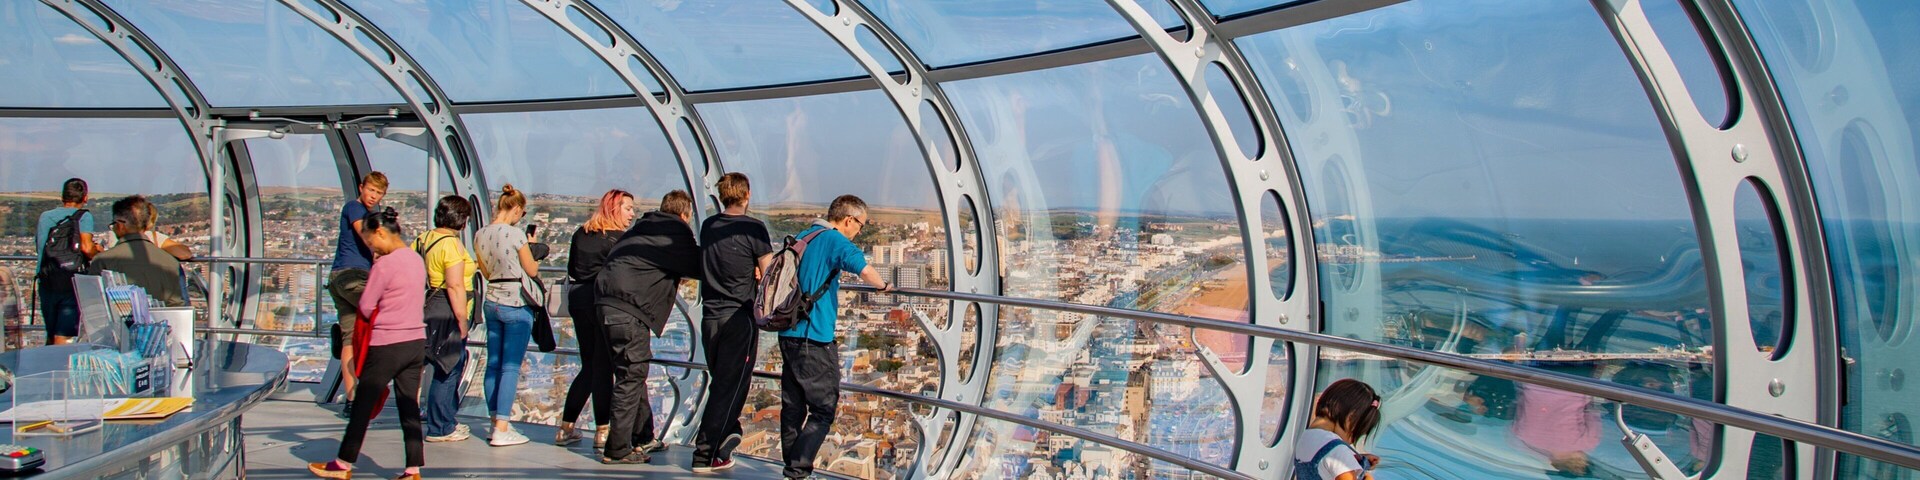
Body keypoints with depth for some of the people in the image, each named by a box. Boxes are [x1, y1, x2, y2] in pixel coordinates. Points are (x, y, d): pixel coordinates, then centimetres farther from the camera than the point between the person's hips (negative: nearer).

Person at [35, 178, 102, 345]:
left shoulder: (44, 216, 12)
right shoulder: (83, 216, -4)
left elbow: (38, 248, 21)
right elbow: (86, 248, -17)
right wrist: (98, 252, 4)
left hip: (45, 282, 5)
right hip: (71, 282, -5)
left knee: (51, 336, 16)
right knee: (63, 338, -5)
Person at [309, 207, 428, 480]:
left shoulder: (383, 265, -15)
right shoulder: (417, 260, 7)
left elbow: (365, 308, -10)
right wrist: (390, 309, 9)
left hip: (387, 346, -7)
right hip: (416, 342, 7)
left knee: (363, 406, 8)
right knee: (410, 408, 8)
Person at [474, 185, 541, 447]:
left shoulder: (480, 235, 7)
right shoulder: (515, 233, -13)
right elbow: (531, 270, -5)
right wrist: (532, 250, 13)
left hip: (492, 301, 7)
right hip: (516, 303, -7)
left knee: (493, 364, 11)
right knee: (511, 366, -5)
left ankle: (495, 422, 16)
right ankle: (502, 429, -6)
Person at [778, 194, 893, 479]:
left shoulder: (802, 237, 17)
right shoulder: (834, 240, -9)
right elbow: (863, 268, -27)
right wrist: (883, 286, -7)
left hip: (788, 334, 9)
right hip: (815, 338, -9)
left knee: (793, 406, 13)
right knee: (823, 408, -3)